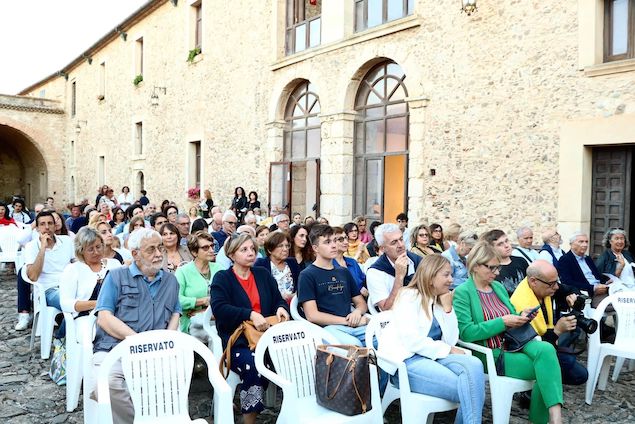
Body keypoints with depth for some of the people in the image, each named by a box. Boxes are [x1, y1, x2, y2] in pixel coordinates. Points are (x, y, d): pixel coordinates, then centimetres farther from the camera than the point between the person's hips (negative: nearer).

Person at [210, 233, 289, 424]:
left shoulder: (263, 274, 17)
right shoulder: (222, 278, 2)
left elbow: (278, 299, 17)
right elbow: (219, 308, -13)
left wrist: (281, 308, -8)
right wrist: (251, 315, -24)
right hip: (237, 341, -4)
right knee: (254, 367, -34)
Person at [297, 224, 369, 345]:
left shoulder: (344, 272, 24)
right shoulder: (307, 275, 4)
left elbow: (361, 303, 26)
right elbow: (312, 315, -5)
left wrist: (357, 312, 0)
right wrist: (347, 321, -7)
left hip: (355, 326, 6)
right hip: (327, 327, -5)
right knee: (353, 345, -37)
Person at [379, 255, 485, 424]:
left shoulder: (440, 302, 15)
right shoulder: (409, 296, -6)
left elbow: (450, 341, 5)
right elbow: (411, 341, -18)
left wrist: (447, 308, -2)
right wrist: (448, 351, -12)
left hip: (432, 357, 7)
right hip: (408, 360, -7)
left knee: (474, 365, -24)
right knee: (469, 389, -25)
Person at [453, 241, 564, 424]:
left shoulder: (499, 287, 14)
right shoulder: (462, 293, -9)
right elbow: (466, 333, -19)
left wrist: (521, 317, -2)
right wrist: (503, 322, -18)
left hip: (514, 343, 6)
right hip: (490, 354, -6)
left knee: (546, 349, -25)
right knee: (544, 368, -23)